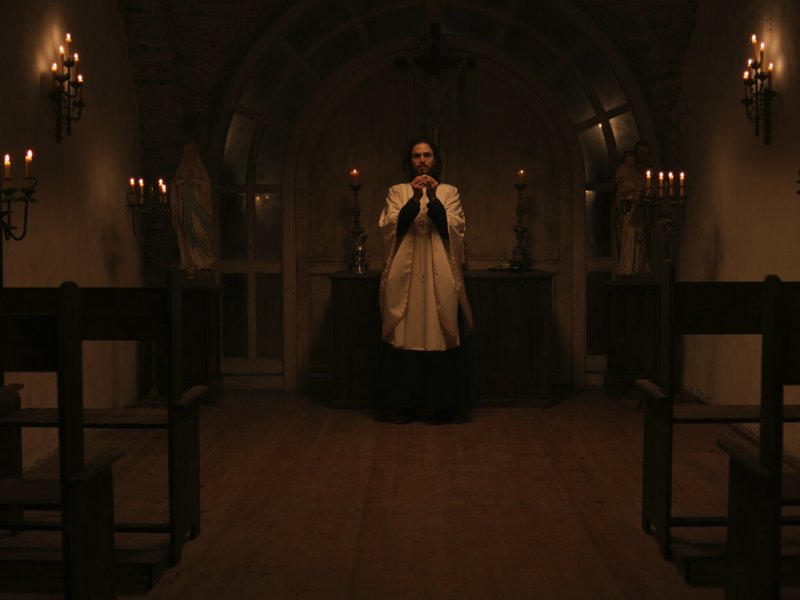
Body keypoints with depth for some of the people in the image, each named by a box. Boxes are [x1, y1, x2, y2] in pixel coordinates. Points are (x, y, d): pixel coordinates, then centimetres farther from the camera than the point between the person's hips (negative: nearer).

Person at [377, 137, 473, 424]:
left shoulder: (449, 192, 11)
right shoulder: (397, 192, 11)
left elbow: (455, 229, -2)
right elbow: (389, 228, -3)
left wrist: (433, 199, -14)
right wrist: (414, 199, -14)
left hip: (440, 277, 0)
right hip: (406, 277, 0)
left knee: (442, 337, -2)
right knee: (407, 337, -3)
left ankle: (446, 405, 5)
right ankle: (404, 404, 5)